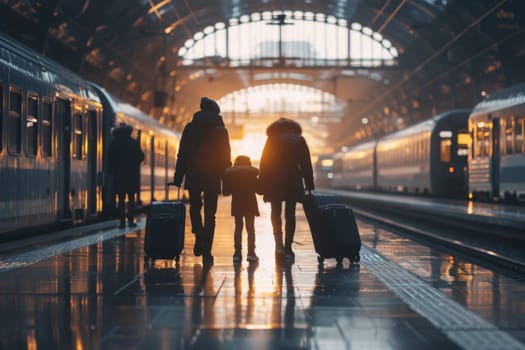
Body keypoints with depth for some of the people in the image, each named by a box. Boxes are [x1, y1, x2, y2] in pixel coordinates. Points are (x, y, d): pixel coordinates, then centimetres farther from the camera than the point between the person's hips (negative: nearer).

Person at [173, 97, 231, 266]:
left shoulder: (190, 128, 2)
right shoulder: (221, 130, 0)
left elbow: (182, 154, 0)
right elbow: (226, 157, -1)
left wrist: (178, 177, 2)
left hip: (194, 176, 0)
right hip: (213, 177, 0)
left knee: (195, 207, 20)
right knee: (210, 214, 5)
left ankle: (199, 236, -5)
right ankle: (207, 252, 1)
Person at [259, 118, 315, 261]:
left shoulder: (272, 139, 4)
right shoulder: (299, 140, 6)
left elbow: (264, 164, 0)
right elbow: (306, 165, 4)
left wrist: (263, 186, 2)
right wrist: (309, 186, 6)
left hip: (274, 182, -1)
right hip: (293, 182, 1)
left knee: (276, 212, 9)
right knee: (290, 215, 9)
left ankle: (279, 243, -11)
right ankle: (288, 248, 8)